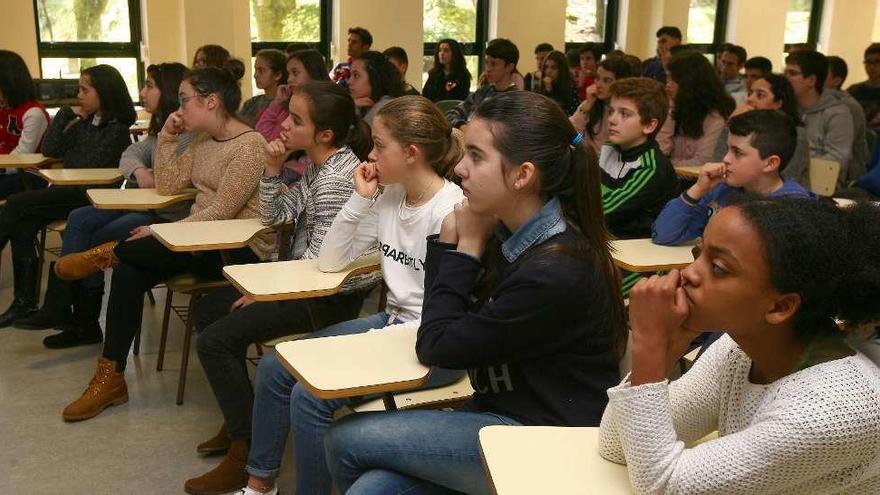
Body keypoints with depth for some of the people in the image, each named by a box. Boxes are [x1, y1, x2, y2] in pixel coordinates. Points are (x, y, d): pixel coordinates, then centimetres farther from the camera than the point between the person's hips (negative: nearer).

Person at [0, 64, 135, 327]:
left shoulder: (116, 129, -7)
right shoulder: (84, 121, 16)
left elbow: (87, 163, -14)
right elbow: (49, 150, 10)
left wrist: (65, 154, 5)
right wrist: (65, 116, 4)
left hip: (89, 197, -7)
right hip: (69, 193, 7)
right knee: (22, 225, -16)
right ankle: (25, 301, -12)